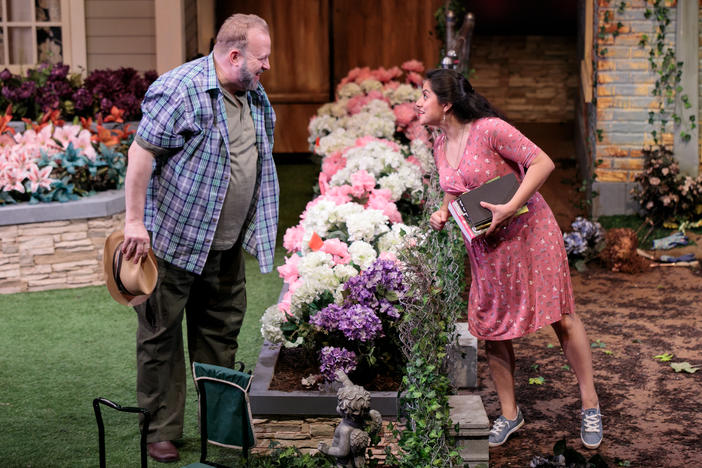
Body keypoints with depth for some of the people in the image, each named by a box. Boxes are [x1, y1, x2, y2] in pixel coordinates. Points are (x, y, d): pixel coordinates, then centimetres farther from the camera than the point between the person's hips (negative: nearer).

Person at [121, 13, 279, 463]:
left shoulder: (256, 98, 10)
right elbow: (143, 151, -18)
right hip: (173, 240, -8)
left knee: (221, 333, 15)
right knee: (161, 336, 3)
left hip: (227, 246, 8)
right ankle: (161, 431, 14)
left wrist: (258, 229, 21)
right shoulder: (181, 88, -17)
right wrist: (135, 220, -20)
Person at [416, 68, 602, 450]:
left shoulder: (489, 129, -19)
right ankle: (509, 413, 23)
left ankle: (590, 406, 14)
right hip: (484, 246, 7)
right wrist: (442, 214, -3)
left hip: (527, 233, -7)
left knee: (561, 318, 0)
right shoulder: (440, 146, 4)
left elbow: (543, 163, -21)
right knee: (490, 327, 8)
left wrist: (508, 208, -27)